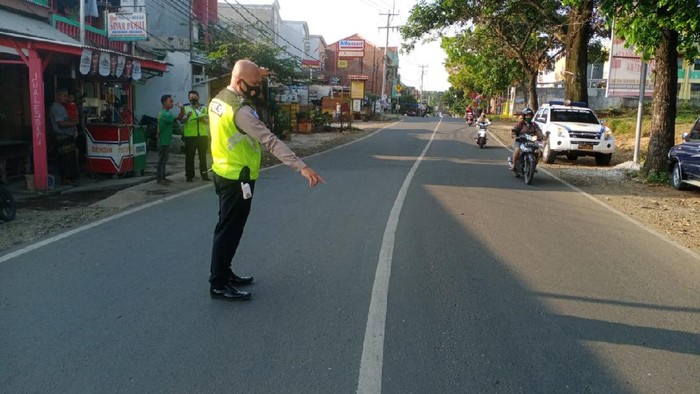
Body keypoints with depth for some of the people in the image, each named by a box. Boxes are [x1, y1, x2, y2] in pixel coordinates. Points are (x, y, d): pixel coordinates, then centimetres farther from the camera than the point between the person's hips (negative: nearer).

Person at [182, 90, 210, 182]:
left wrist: (204, 120, -10)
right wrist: (187, 116, -26)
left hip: (203, 135, 3)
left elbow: (208, 121, 12)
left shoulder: (204, 108, 13)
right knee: (190, 157, 0)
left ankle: (204, 174, 17)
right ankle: (189, 175, 6)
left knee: (203, 156, 9)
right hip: (190, 136, -3)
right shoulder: (185, 108, 3)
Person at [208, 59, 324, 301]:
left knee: (228, 227, 20)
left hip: (224, 172, 10)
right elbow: (270, 141, -33)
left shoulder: (218, 100, 6)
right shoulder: (240, 111, -25)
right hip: (237, 178, -10)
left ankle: (224, 274, 33)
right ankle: (218, 285, 12)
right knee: (229, 231, 0)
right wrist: (301, 167, -36)